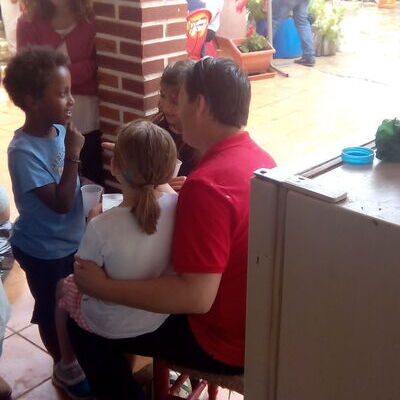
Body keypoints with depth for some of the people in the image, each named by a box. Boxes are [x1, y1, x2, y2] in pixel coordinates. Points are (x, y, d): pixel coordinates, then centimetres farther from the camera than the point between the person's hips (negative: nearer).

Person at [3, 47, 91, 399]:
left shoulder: (59, 130, -6)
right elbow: (59, 203, -28)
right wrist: (73, 154, -28)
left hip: (71, 240, 7)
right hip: (44, 250, -7)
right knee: (52, 311, 15)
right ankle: (64, 366, 37)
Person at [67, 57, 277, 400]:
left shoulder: (206, 184, -31)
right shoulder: (261, 158, -2)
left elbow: (196, 297, -33)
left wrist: (102, 287, -24)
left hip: (225, 340, -8)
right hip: (256, 320, 9)